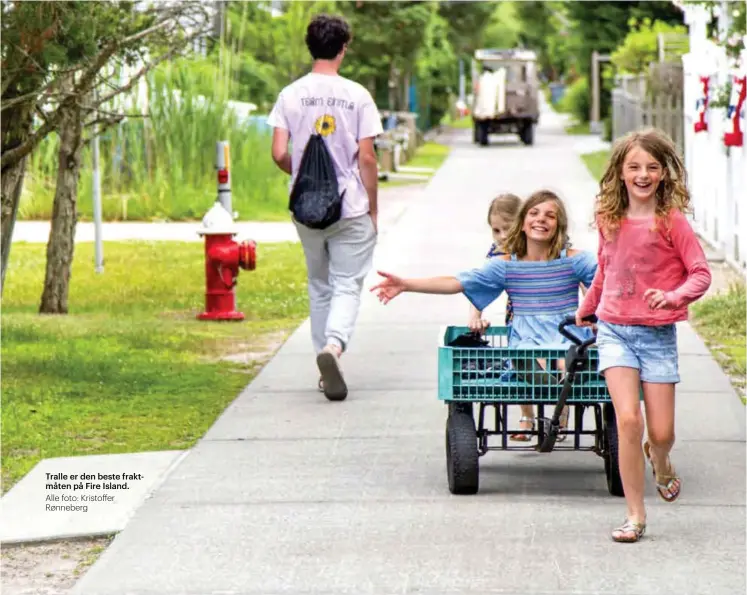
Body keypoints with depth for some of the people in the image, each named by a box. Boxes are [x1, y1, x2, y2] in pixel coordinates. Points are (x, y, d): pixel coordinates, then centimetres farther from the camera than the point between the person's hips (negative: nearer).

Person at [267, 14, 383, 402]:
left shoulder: (291, 95, -2)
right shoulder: (357, 96, -8)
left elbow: (279, 154, -5)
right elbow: (366, 159, -9)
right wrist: (373, 209, 2)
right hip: (351, 209, -3)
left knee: (319, 286, 17)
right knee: (348, 285, 2)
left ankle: (325, 370, 20)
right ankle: (333, 346, -25)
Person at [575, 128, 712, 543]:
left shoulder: (672, 221, -7)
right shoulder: (609, 219, 4)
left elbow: (701, 274, -7)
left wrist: (673, 296, -25)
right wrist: (585, 310, 34)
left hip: (657, 333, -2)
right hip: (614, 330, 2)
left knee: (661, 432, 1)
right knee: (628, 419, -14)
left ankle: (661, 463, 40)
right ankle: (636, 515, -4)